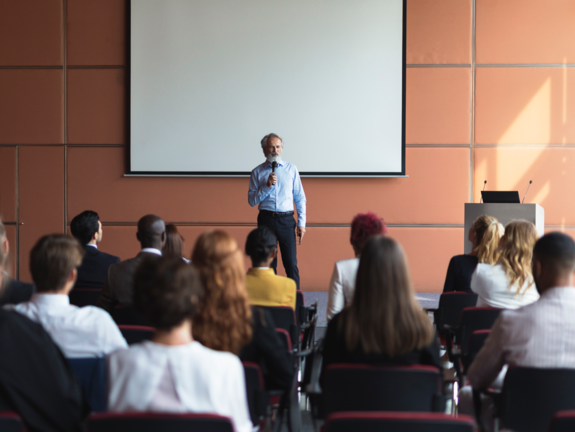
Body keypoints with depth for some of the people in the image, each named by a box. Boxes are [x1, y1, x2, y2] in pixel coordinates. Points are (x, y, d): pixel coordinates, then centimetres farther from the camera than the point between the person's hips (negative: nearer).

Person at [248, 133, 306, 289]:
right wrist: (267, 186, -10)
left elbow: (300, 198, 10)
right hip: (266, 219, 0)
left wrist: (301, 223, 2)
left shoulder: (291, 169, 9)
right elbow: (251, 201, 3)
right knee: (268, 263, 4)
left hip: (286, 219, 0)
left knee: (291, 263, -6)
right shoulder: (257, 172, 7)